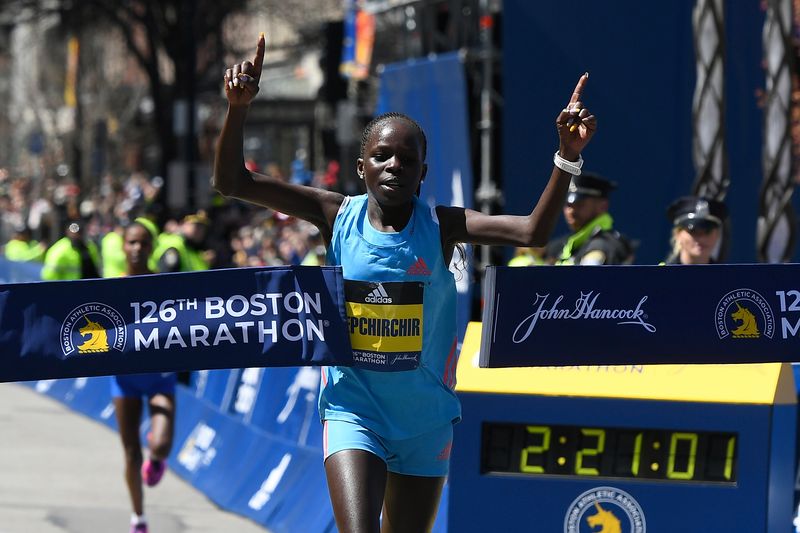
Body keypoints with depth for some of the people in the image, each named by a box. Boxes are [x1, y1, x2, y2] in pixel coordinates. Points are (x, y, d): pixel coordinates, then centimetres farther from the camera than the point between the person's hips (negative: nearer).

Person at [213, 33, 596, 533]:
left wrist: (568, 154, -31)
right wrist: (238, 108, -23)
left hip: (426, 419, 2)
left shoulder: (441, 227, -6)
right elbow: (232, 182, -8)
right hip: (353, 411, -1)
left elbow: (533, 231, -19)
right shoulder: (337, 215, -4)